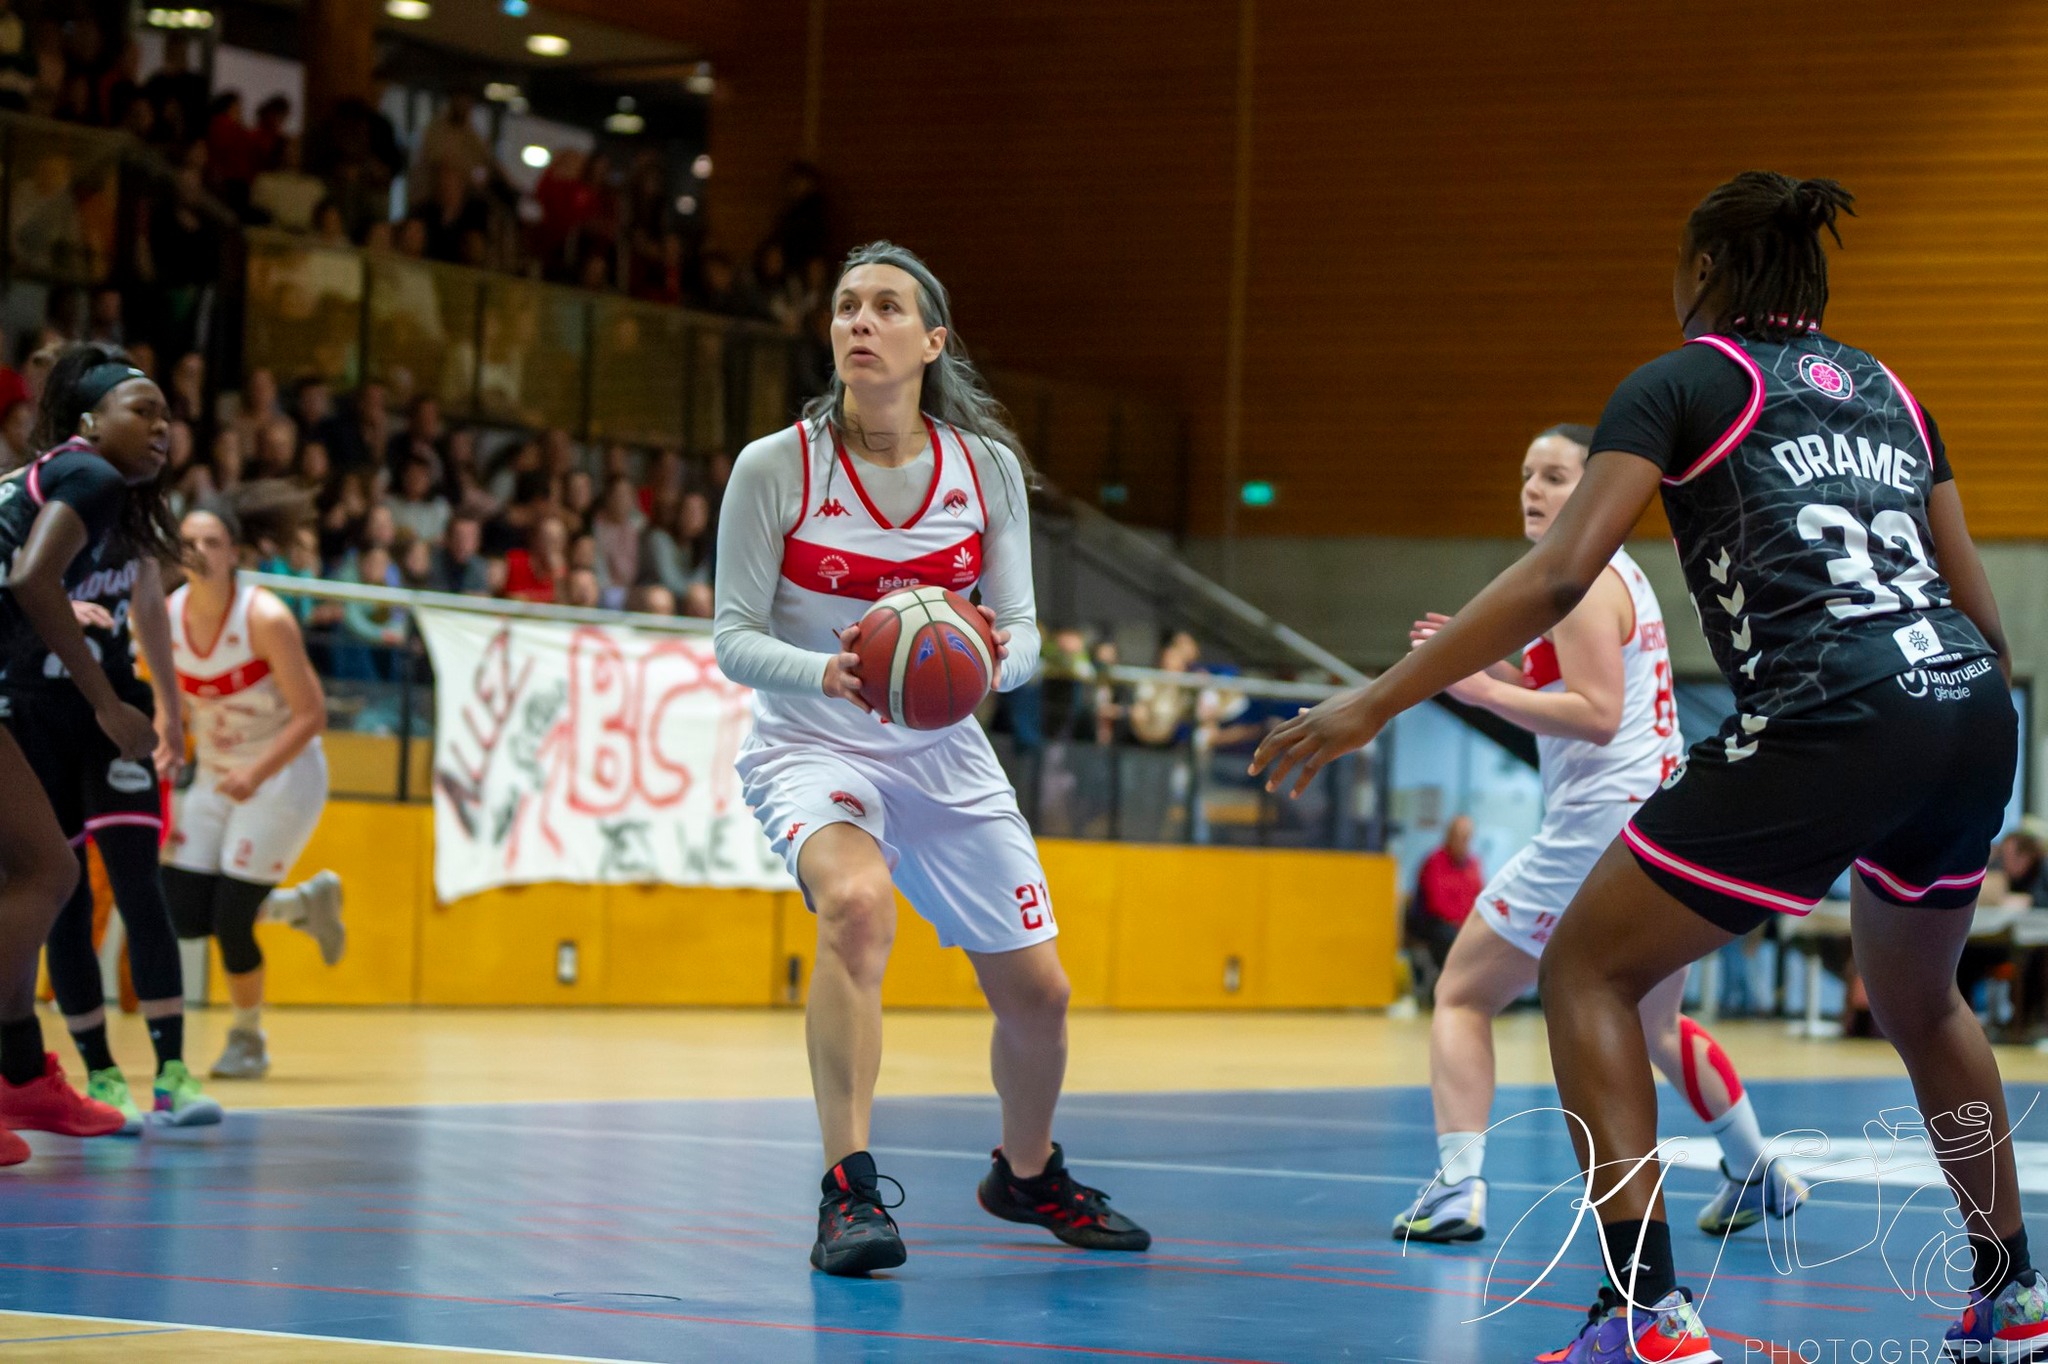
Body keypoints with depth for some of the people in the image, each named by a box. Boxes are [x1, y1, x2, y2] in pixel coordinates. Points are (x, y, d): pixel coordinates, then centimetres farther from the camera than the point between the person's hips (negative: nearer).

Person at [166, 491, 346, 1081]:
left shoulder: (265, 618, -22)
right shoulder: (165, 617, -8)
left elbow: (312, 714, -20)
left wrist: (256, 774, -31)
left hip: (283, 774, -6)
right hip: (214, 777, 6)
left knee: (231, 919, -12)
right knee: (185, 916, -4)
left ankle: (248, 1039, 15)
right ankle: (303, 903, 24)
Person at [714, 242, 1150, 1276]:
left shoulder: (987, 465, -6)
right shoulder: (774, 468, -14)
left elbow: (1023, 632, -1)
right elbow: (733, 636, -11)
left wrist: (997, 655, -26)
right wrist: (825, 672, -31)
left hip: (944, 753, 4)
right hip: (810, 744, -4)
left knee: (1036, 994, 7)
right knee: (857, 902, -36)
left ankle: (1027, 1174, 39)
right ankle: (849, 1192, -32)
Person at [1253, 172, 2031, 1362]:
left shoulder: (1682, 383, 7)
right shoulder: (1886, 389, 24)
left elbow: (1561, 574, -5)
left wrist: (1375, 704, -4)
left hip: (1827, 727, -7)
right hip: (1971, 718, 7)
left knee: (1590, 967, 6)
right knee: (1919, 999, 32)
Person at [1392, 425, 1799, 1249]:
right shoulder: (1620, 573, 19)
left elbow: (1597, 716, -20)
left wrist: (1483, 689, -19)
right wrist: (1495, 667, 16)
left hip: (1599, 828, -9)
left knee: (1462, 996, -2)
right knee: (1656, 1028, 26)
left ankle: (1458, 1189, -11)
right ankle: (1756, 1178, 31)